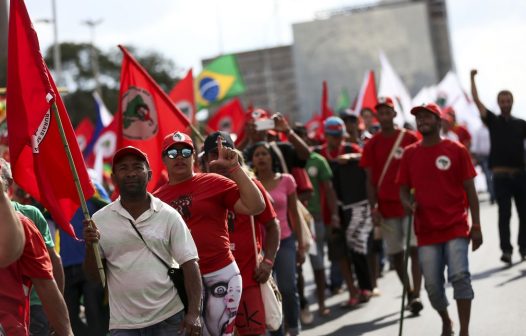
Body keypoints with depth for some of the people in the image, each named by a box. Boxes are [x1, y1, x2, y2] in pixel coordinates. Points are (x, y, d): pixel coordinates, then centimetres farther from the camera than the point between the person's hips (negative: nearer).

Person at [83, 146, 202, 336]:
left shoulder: (169, 216, 0)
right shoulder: (100, 220, 3)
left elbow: (189, 265, -1)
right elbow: (95, 275, 6)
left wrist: (193, 313, -10)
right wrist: (90, 246, -13)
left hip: (168, 319, -1)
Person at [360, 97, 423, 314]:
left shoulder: (410, 139, 0)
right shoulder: (372, 145, 4)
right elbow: (370, 180, 5)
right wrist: (373, 208, -2)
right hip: (386, 207, 2)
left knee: (414, 249, -11)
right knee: (395, 254, 6)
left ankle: (416, 295, -12)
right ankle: (409, 292, 19)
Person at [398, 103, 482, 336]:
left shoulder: (456, 150, 0)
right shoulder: (410, 153, 7)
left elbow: (470, 189, 2)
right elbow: (404, 188, 12)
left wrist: (476, 226, -3)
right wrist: (407, 203, -12)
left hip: (456, 227, -3)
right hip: (426, 229, 3)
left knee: (459, 275, -16)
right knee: (432, 285, 4)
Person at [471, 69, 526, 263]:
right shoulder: (493, 121, 5)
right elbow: (476, 101, -1)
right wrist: (472, 79, -5)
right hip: (501, 175, -2)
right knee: (504, 214, -5)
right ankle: (506, 250, -5)